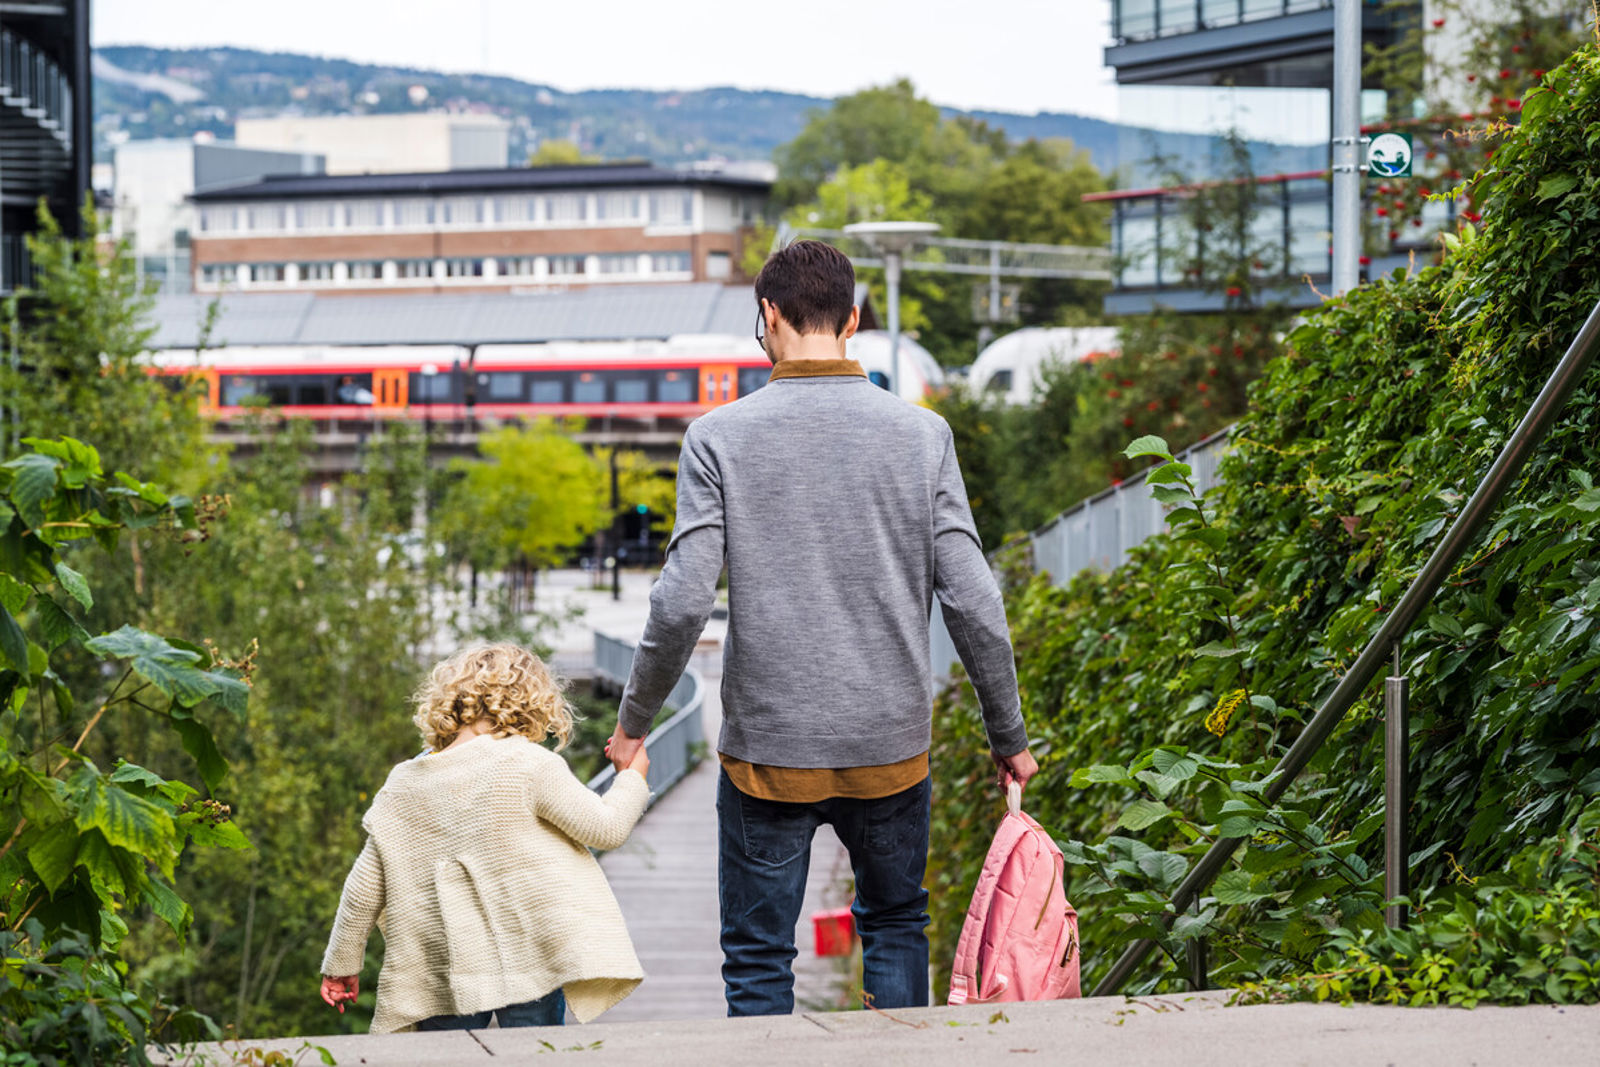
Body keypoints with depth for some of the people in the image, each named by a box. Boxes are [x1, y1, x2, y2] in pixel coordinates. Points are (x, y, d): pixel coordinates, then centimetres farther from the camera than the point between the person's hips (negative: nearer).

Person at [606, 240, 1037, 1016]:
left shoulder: (721, 437, -7)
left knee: (758, 960, 8)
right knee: (896, 924, 22)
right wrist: (1008, 735, 8)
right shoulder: (921, 434, -2)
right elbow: (971, 601, -4)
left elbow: (682, 601, -11)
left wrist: (635, 718, 4)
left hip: (768, 749, -2)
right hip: (891, 745, 2)